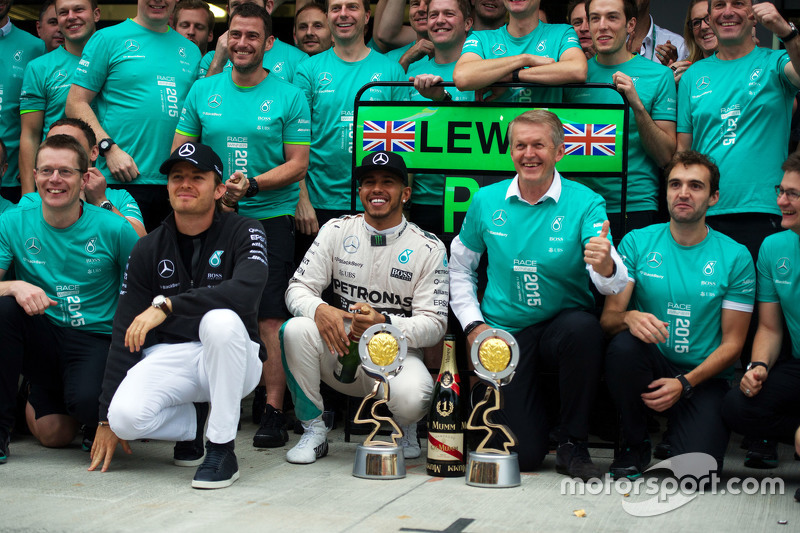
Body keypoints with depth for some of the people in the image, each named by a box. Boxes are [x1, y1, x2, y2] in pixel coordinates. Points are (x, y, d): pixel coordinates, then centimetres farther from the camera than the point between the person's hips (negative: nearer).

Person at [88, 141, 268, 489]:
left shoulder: (243, 232, -4)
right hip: (168, 357, 2)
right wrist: (107, 418, -3)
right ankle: (191, 424, 7)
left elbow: (247, 290, -27)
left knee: (221, 320, -36)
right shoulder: (149, 249, 4)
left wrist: (166, 304, -34)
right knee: (125, 416, -28)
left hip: (232, 361, -2)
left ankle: (221, 448, -23)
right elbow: (125, 332, 2)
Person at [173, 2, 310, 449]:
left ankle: (274, 411, -3)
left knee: (271, 318, -8)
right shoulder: (203, 91, 11)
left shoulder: (289, 97, 2)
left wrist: (252, 184, -17)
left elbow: (298, 164, -2)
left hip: (270, 216, -3)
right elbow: (179, 153, 12)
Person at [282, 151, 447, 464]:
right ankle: (313, 431, -9)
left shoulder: (429, 248, -3)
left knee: (411, 397, -35)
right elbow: (298, 288, 1)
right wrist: (319, 310, -24)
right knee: (297, 330, -28)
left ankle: (405, 429, 7)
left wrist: (385, 324, -29)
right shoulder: (337, 231, 4)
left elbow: (434, 324, -8)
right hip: (340, 351, 3)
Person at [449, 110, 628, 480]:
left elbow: (613, 284, -21)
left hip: (564, 323, -1)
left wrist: (606, 266, -44)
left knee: (583, 327, -38)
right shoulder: (486, 202, 0)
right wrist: (472, 324, 2)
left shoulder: (584, 203, -9)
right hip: (505, 334, 1)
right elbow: (459, 267, 14)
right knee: (523, 455, -10)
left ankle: (573, 445, -17)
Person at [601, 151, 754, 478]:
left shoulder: (735, 257, 0)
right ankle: (634, 445, -8)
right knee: (623, 345, -34)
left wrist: (684, 383, -16)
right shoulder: (637, 243, 1)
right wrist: (628, 318, -29)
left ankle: (677, 433, 13)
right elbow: (607, 318, -4)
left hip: (703, 377, -1)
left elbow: (732, 343, -1)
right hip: (650, 365, 1)